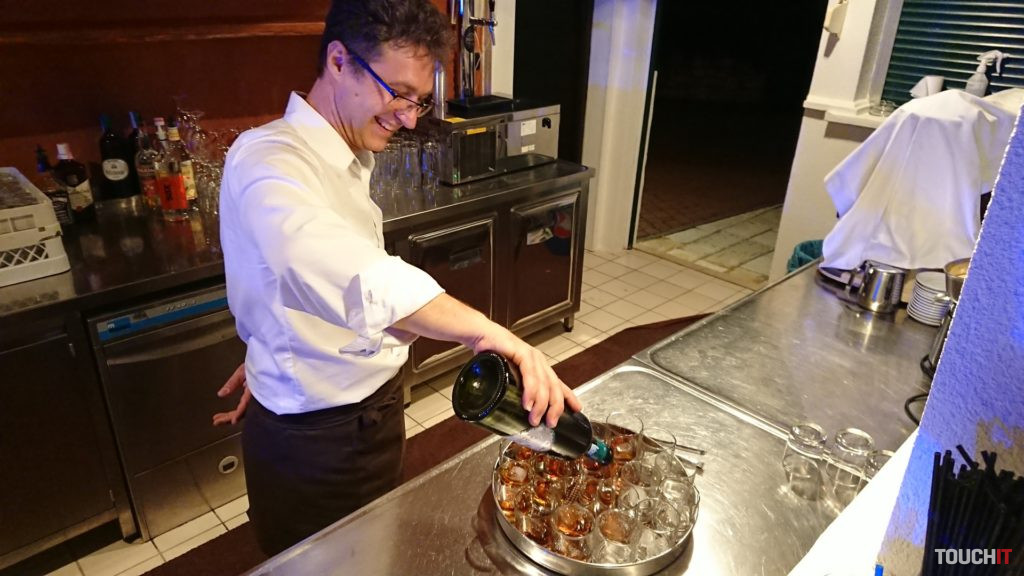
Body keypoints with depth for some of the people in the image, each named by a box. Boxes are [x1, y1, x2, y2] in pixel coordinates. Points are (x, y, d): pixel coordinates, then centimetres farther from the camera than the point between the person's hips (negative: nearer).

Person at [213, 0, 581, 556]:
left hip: (374, 408, 8)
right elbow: (352, 275, -48)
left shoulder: (351, 161, 5)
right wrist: (496, 337, -56)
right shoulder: (268, 160, -27)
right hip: (313, 438, -8)